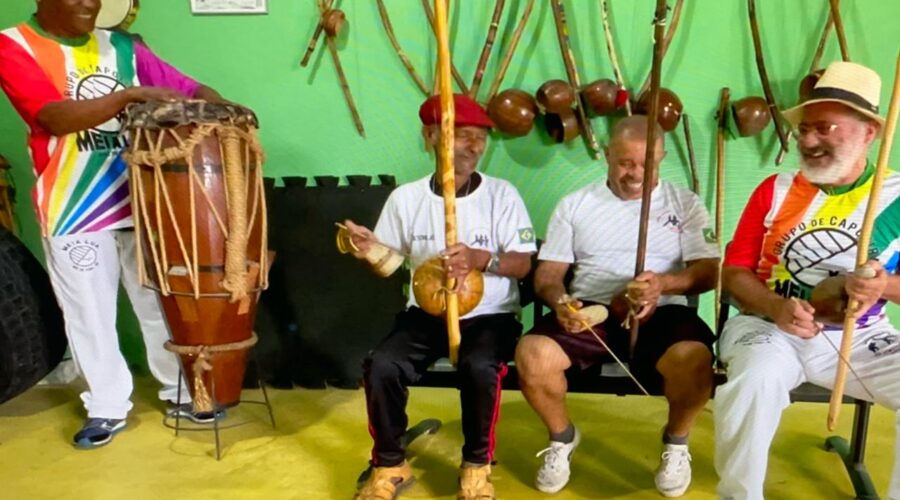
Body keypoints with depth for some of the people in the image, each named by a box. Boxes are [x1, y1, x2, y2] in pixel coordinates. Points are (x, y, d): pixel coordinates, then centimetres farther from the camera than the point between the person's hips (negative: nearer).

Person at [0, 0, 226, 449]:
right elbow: (56, 118, -20)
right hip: (74, 210, -3)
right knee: (90, 316, 8)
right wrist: (133, 94, -27)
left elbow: (188, 89, 5)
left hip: (141, 201, 3)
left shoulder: (119, 47, 7)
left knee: (163, 305, 11)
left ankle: (182, 391, 28)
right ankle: (107, 407, 26)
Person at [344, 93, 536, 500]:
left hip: (489, 316, -2)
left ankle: (477, 466, -5)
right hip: (426, 313, 2)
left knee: (480, 367, -33)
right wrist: (370, 252, -16)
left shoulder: (501, 194, -4)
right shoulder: (406, 197, 1)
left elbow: (523, 264, -7)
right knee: (381, 365, -24)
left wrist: (481, 258, -26)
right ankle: (390, 465, 0)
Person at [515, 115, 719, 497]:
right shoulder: (575, 204, 12)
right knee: (532, 354, -28)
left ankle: (675, 441, 2)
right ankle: (562, 438, 5)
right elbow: (547, 272, 8)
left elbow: (709, 271, 0)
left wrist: (664, 284, -22)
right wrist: (560, 301, -16)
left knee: (694, 359, -34)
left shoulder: (685, 204, 10)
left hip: (661, 312, 0)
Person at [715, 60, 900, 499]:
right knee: (755, 376, -32)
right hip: (772, 327, -1)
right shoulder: (775, 190, 5)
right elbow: (734, 271, 4)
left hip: (862, 340, 1)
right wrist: (776, 308, -15)